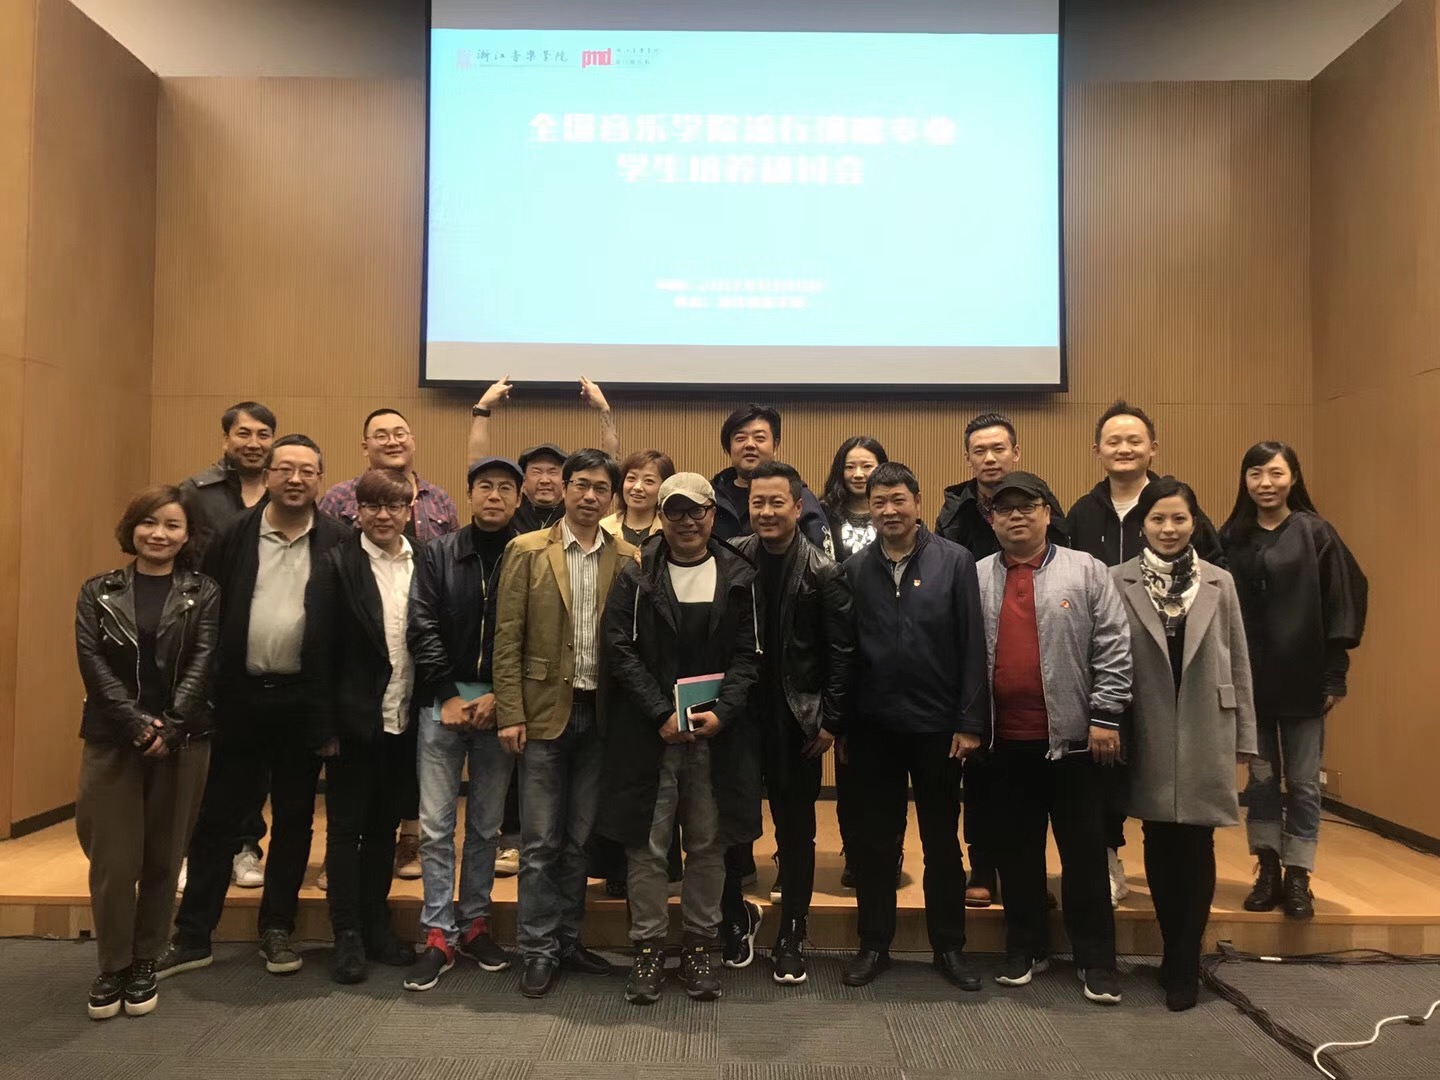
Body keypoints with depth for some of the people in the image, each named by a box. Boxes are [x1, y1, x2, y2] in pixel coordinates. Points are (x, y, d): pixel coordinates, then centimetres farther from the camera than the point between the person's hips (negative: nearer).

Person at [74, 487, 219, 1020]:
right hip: (111, 741, 1)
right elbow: (93, 663, -3)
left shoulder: (204, 594, 3)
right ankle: (112, 966, 19)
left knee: (162, 858, 7)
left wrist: (168, 727, -17)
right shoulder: (98, 592, 7)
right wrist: (137, 724, -15)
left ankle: (144, 963, 22)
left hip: (183, 742, 0)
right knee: (113, 859, 2)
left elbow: (203, 664, -5)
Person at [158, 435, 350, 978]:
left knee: (294, 819, 11)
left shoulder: (339, 541, -3)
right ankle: (192, 935, 23)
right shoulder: (235, 535, 2)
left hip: (304, 698, -1)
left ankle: (277, 929, 26)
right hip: (240, 694, 1)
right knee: (217, 816, 10)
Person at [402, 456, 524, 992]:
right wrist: (449, 695, -8)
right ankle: (440, 934, 11)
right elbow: (423, 628, -1)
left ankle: (475, 922, 25)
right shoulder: (439, 554, 4)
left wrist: (498, 697, -10)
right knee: (436, 823, 1)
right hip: (444, 701, 1)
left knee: (486, 824, 10)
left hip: (500, 705, 0)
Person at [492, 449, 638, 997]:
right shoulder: (527, 551, -1)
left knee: (580, 838, 13)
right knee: (541, 840, 4)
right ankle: (538, 949, 17)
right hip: (545, 710, -2)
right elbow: (507, 638, -4)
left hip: (601, 714, 2)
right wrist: (510, 714, -9)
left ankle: (567, 938, 27)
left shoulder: (628, 559, 4)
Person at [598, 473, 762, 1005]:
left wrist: (721, 712, -12)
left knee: (709, 845, 9)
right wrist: (662, 714, -12)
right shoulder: (635, 579, 2)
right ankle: (648, 949, 18)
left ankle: (699, 946, 23)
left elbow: (747, 656, 2)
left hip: (717, 732, 1)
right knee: (648, 845, 4)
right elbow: (621, 652, -3)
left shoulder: (739, 579, 6)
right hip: (649, 733, -1)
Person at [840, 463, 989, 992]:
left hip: (937, 725, -1)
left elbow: (973, 646, -5)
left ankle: (949, 946, 28)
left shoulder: (955, 561, -4)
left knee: (942, 840, 13)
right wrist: (841, 724, 2)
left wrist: (970, 723, -8)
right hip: (874, 727, 2)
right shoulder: (856, 568, 1)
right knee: (875, 840, 11)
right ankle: (874, 943, 26)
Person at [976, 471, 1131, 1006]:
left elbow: (1113, 647, -2)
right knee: (1016, 847, 12)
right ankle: (1025, 946, 27)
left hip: (1071, 736, -2)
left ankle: (1095, 958, 19)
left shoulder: (1085, 570, 1)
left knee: (1084, 849, 6)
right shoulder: (977, 578, 7)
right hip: (1005, 739, 2)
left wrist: (1105, 715, -8)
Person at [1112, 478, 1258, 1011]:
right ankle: (1177, 955, 27)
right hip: (1150, 737, -1)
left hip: (1204, 736, 1)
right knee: (1160, 850, 9)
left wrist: (1244, 738, 4)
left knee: (1196, 851, 3)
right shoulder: (1119, 582, -4)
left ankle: (1184, 965, 16)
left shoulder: (1219, 583, 3)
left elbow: (1239, 665, 6)